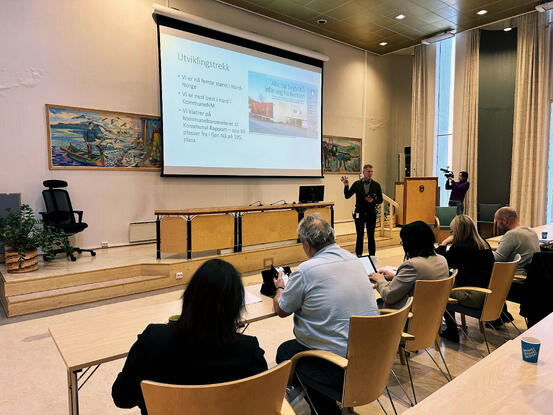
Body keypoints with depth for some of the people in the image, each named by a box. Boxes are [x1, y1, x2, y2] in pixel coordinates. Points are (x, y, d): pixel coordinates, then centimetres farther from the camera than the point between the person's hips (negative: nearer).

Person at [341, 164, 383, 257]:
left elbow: (380, 200, 3)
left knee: (371, 236, 5)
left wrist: (373, 200, -17)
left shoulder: (376, 185, 2)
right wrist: (346, 186, -16)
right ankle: (358, 256, 15)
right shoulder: (357, 184, 1)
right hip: (359, 214, 0)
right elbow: (347, 196, -2)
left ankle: (372, 256, 15)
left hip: (371, 214, 0)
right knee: (360, 236, 6)